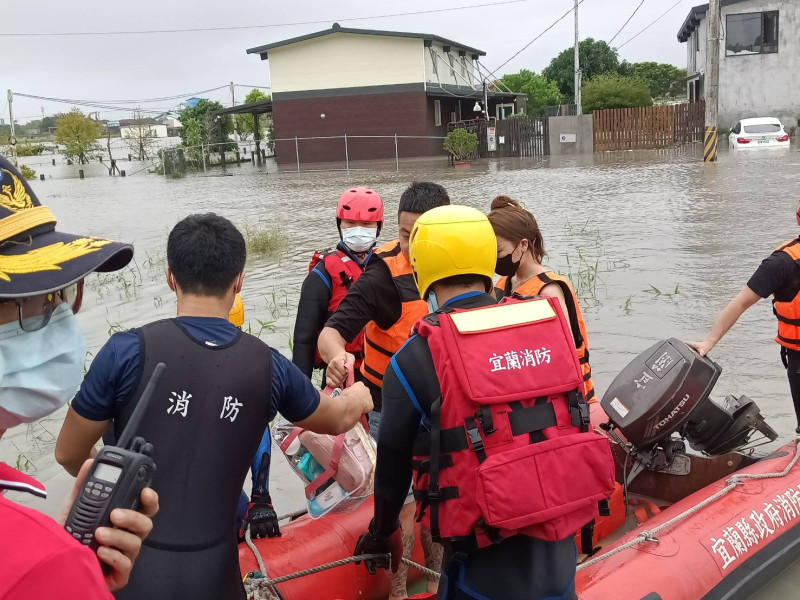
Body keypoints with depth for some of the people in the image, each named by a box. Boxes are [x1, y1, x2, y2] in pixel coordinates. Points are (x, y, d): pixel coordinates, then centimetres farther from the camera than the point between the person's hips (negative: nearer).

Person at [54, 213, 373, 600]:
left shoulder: (128, 351, -14)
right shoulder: (268, 366, -6)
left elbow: (69, 455, -1)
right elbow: (337, 419, 13)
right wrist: (359, 396, 37)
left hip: (129, 567, -1)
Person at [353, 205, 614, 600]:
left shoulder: (415, 359, -11)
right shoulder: (550, 327, 0)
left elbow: (394, 462, 1)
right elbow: (574, 423, 11)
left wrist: (382, 533, 19)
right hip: (561, 553, 4)